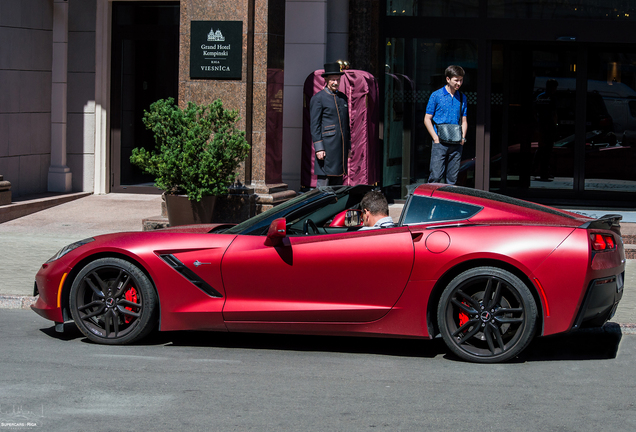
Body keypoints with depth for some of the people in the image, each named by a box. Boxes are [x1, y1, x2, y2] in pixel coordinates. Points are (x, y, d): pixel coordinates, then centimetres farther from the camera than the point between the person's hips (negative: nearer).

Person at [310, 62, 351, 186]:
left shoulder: (343, 97, 16)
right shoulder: (318, 98, -4)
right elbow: (314, 125, -8)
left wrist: (348, 146, 17)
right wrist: (318, 148, -14)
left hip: (341, 147, 7)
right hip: (327, 146, -7)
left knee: (338, 181, 7)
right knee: (324, 180, -8)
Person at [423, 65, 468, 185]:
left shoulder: (462, 98, 13)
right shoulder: (436, 95, 0)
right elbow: (427, 119, 1)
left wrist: (463, 137, 3)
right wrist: (436, 138, -8)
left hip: (456, 144, 4)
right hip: (440, 143, -4)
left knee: (453, 178, 5)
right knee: (436, 176, -10)